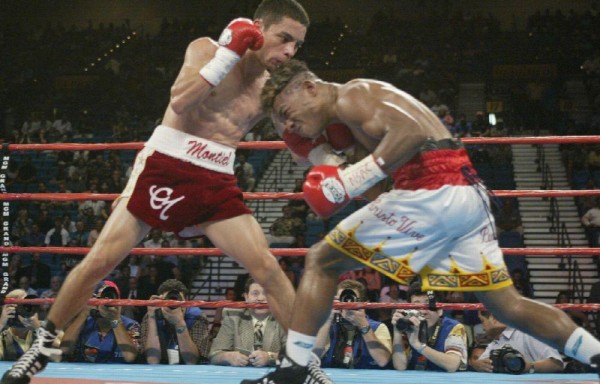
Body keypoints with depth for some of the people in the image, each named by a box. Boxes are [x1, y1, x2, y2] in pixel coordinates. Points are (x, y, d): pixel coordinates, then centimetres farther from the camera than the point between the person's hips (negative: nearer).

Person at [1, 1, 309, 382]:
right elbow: (179, 102, -20)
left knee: (268, 268, -8)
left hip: (216, 183, 3)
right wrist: (229, 53, -21)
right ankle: (44, 345, 13)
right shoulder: (207, 49, -3)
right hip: (164, 167, -3)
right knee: (100, 260, -3)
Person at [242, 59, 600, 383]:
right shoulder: (364, 100, 28)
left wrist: (356, 178, -18)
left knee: (321, 261, 1)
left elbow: (412, 131, -16)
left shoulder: (349, 96, -2)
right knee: (507, 303, 15)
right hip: (469, 194, 9)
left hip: (433, 193, -9)